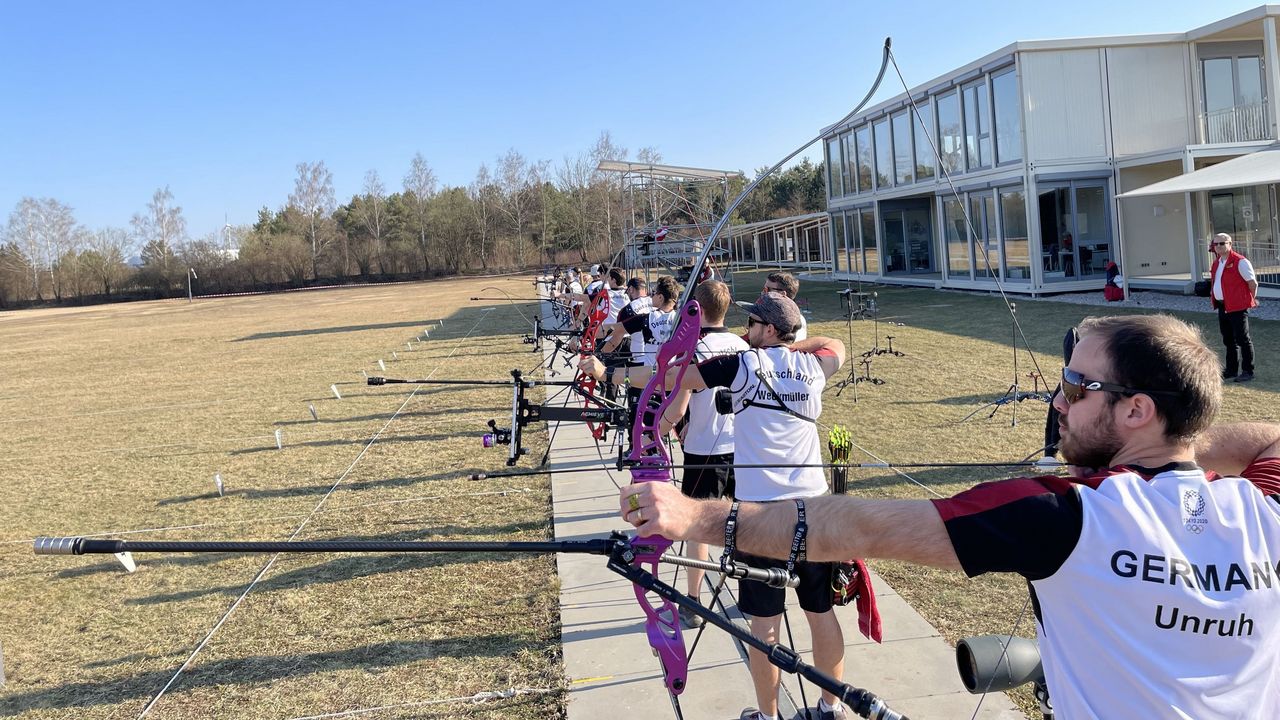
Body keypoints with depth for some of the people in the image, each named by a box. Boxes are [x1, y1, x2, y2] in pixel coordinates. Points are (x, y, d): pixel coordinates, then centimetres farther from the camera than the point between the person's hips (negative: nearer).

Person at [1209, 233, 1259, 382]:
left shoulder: (1240, 262, -13)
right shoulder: (1216, 263, 13)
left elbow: (1253, 282, -10)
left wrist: (1251, 299, 0)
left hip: (1237, 307, -8)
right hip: (1222, 306, 9)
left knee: (1242, 339, -3)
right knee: (1228, 340, 16)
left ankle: (1248, 371, 3)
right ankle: (1232, 369, 25)